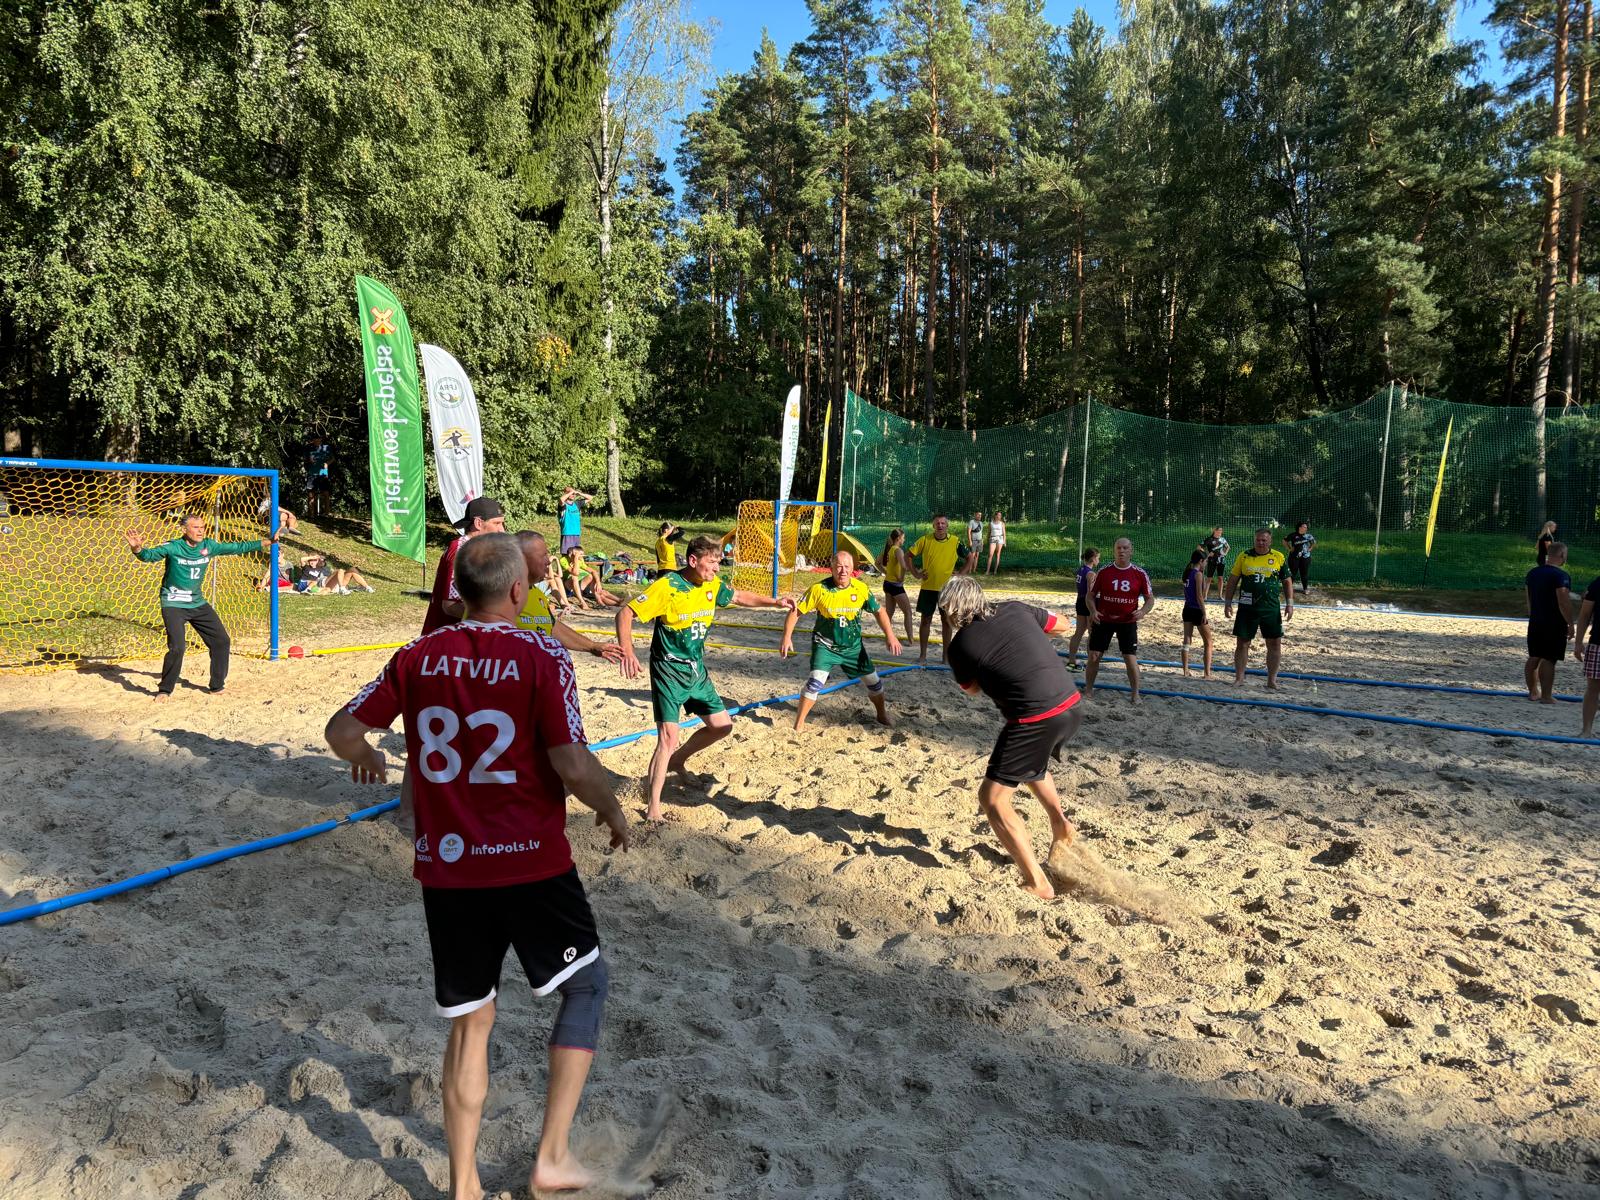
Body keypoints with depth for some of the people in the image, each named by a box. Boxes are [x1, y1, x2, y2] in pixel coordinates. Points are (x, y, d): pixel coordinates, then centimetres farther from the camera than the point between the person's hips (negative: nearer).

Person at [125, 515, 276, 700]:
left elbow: (238, 547, 4)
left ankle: (217, 685, 23)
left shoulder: (209, 546, -1)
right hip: (173, 605, -6)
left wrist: (267, 542, 2)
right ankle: (164, 690, 3)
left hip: (198, 603, 6)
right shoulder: (172, 547, -15)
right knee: (177, 648, -17)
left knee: (221, 641, 7)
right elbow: (150, 555, -28)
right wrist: (137, 548, -51)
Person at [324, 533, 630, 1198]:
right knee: (587, 984, 19)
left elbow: (341, 730, 6)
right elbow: (574, 767, -17)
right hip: (530, 865, -4)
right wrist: (613, 812, 1)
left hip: (444, 867, 4)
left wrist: (367, 758, 28)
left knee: (470, 1025, 19)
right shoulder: (542, 657, -12)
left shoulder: (418, 657, 1)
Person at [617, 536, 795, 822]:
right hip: (669, 670, -7)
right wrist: (627, 652, -36)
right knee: (668, 737, -14)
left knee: (722, 725, 11)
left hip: (696, 669, 7)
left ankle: (676, 760, 34)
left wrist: (776, 602, 11)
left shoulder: (713, 585, -1)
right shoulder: (667, 587, -21)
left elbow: (740, 597, 20)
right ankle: (653, 807, -2)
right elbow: (625, 613, -23)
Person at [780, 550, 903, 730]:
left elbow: (878, 611, 2)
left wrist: (890, 636, -6)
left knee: (873, 680, 13)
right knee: (816, 680, -22)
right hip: (825, 646, -4)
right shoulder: (819, 589, -19)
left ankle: (882, 714, 40)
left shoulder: (861, 588, -11)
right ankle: (799, 722, -7)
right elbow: (796, 612, -14)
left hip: (853, 647, 4)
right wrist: (787, 637, -23)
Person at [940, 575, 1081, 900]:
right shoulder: (1015, 609, 8)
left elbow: (972, 689, 15)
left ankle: (1037, 883, 1)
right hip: (1071, 705, 7)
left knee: (992, 799, 4)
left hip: (1037, 720, -7)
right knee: (1030, 758, 37)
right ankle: (1059, 823, 33)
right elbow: (1062, 625, 24)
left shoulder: (960, 644, -4)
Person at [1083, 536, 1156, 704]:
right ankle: (1088, 690, 18)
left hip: (1128, 622, -1)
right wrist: (1093, 611, -15)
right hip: (1103, 620, 1)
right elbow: (1091, 595, 4)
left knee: (1131, 659, -4)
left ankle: (1135, 694, 13)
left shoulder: (1140, 574, -5)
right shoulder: (1103, 572, -4)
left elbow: (1150, 598, 3)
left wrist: (1143, 611, -18)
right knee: (1093, 656, 2)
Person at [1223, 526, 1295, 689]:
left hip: (1271, 609, 1)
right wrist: (1227, 602, 3)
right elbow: (1233, 580, 7)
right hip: (1246, 608, 0)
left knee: (1275, 644, 2)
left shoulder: (1279, 557, 4)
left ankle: (1272, 680, 12)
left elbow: (1287, 581, 9)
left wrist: (1289, 603, 1)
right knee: (1242, 643, 3)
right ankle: (1239, 678, 15)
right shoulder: (1244, 556, 3)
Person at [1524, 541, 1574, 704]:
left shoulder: (1532, 573, 8)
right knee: (1548, 660, -5)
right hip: (1555, 625, -7)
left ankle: (1533, 692, 19)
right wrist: (1571, 624, -13)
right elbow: (1564, 603, -20)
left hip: (1535, 623, 7)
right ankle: (1546, 696, -3)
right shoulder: (1561, 576, -16)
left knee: (1533, 658, 11)